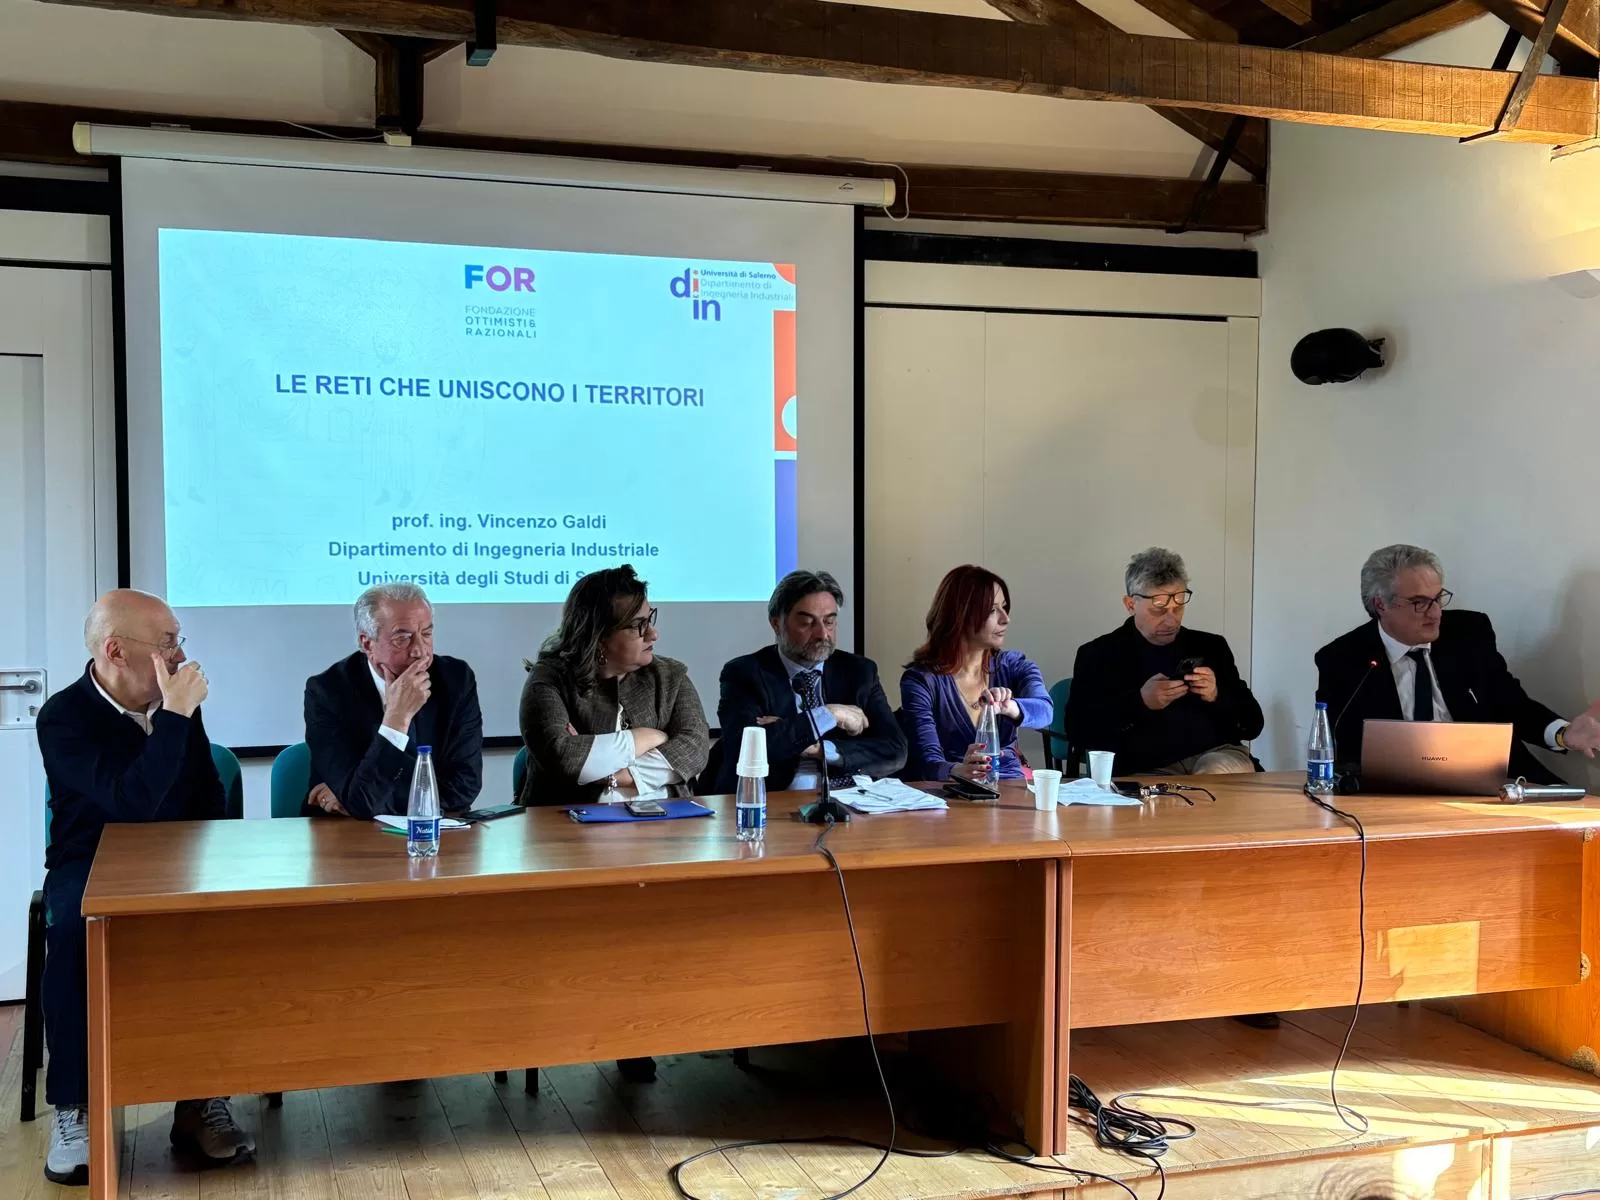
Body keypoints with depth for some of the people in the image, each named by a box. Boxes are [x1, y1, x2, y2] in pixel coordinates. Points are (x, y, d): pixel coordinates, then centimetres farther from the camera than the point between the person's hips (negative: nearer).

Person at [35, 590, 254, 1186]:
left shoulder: (175, 704, 5)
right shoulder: (64, 717, -11)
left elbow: (210, 799, 17)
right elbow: (133, 803, -26)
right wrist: (175, 716, -24)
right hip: (92, 871, -4)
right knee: (75, 934, -36)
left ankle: (200, 1099, -17)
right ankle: (73, 1109, -21)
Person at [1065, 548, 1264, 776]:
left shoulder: (1211, 646, 17)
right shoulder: (1098, 654, 8)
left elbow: (1252, 725, 16)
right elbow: (1077, 730, -4)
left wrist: (1217, 696, -5)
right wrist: (1140, 701, -15)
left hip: (1216, 757, 3)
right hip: (1144, 769, -2)